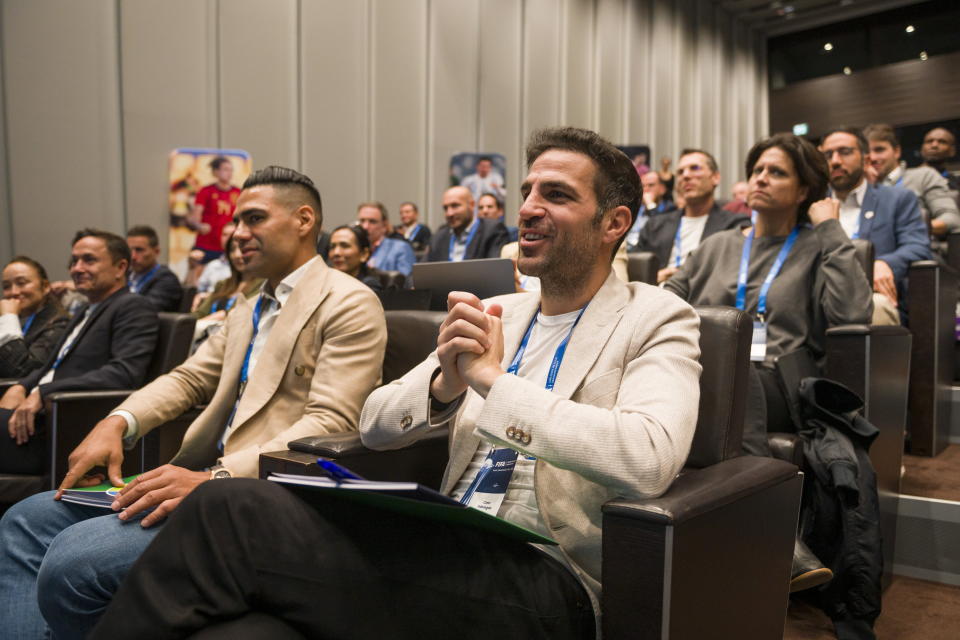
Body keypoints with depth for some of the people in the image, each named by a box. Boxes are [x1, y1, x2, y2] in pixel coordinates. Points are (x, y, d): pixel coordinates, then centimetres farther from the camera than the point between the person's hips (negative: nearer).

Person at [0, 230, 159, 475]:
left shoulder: (133, 309, -4)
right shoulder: (86, 311, 23)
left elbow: (125, 372, -18)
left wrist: (42, 393, -19)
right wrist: (20, 388, 4)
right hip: (39, 417, 8)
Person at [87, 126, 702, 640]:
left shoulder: (657, 320, 0)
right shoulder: (497, 313, 16)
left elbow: (649, 459, -20)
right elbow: (375, 426, 12)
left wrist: (493, 378, -16)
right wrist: (444, 384, -10)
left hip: (547, 581, -5)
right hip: (448, 551, 5)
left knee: (232, 510, -21)